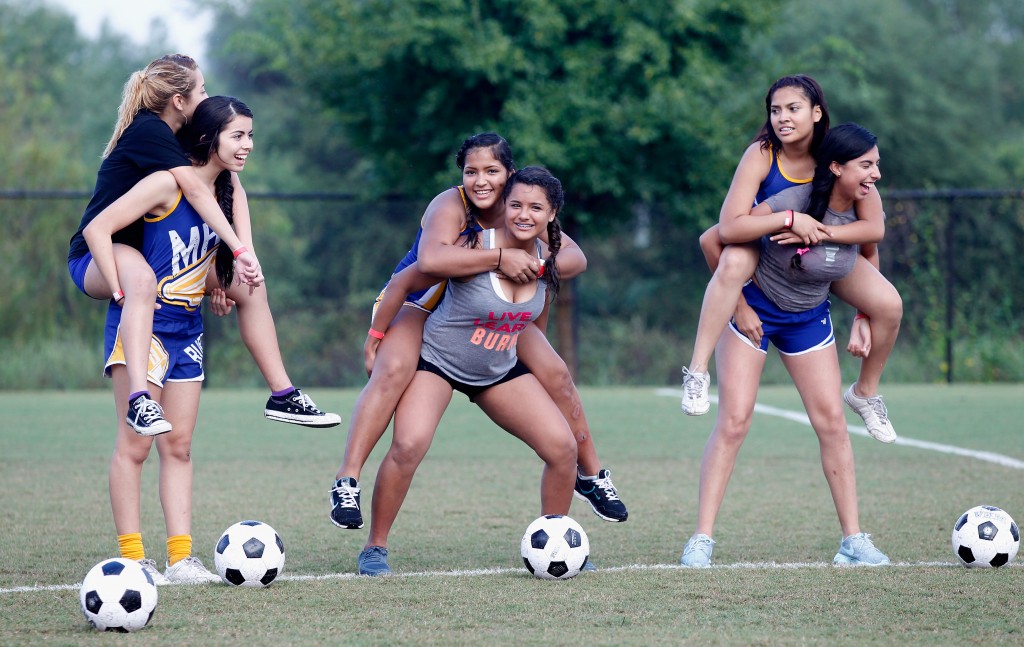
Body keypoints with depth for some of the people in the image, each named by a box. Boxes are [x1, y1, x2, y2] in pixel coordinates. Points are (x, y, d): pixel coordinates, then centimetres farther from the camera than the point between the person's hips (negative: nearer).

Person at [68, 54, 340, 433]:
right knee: (143, 279, -44)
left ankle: (283, 396, 11)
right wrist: (240, 250, -34)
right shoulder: (149, 131, -20)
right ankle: (139, 401, -55)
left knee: (249, 286, 6)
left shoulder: (182, 135, 7)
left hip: (150, 255, 10)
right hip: (95, 259, -10)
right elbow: (196, 192, -29)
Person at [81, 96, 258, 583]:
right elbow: (97, 229, -18)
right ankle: (132, 558, -4)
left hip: (187, 328, 8)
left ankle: (181, 559, 6)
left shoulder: (226, 191, 6)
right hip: (144, 322, -8)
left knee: (179, 446, 6)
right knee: (135, 442, -7)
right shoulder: (168, 184, -16)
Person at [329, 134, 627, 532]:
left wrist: (539, 265, -40)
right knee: (394, 371, -33)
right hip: (419, 305, -5)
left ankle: (591, 477, 20)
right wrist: (501, 258, -53)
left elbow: (575, 258, -19)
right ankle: (346, 483, -30)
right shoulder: (450, 207, -32)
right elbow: (430, 260, -52)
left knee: (555, 374, 0)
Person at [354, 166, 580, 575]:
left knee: (562, 447, -4)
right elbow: (403, 283, -15)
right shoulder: (473, 247, -25)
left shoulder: (548, 260, -8)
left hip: (500, 371, 6)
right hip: (437, 360, -6)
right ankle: (374, 548, -11)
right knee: (408, 446, -27)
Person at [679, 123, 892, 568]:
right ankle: (701, 540, -10)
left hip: (808, 318, 5)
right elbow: (727, 231, -34)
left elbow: (876, 230, -32)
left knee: (831, 419, -1)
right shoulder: (799, 199, -26)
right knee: (734, 419, -11)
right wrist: (791, 220, -39)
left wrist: (818, 231, -40)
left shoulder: (860, 205, -9)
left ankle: (853, 540, 4)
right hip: (754, 308, -5)